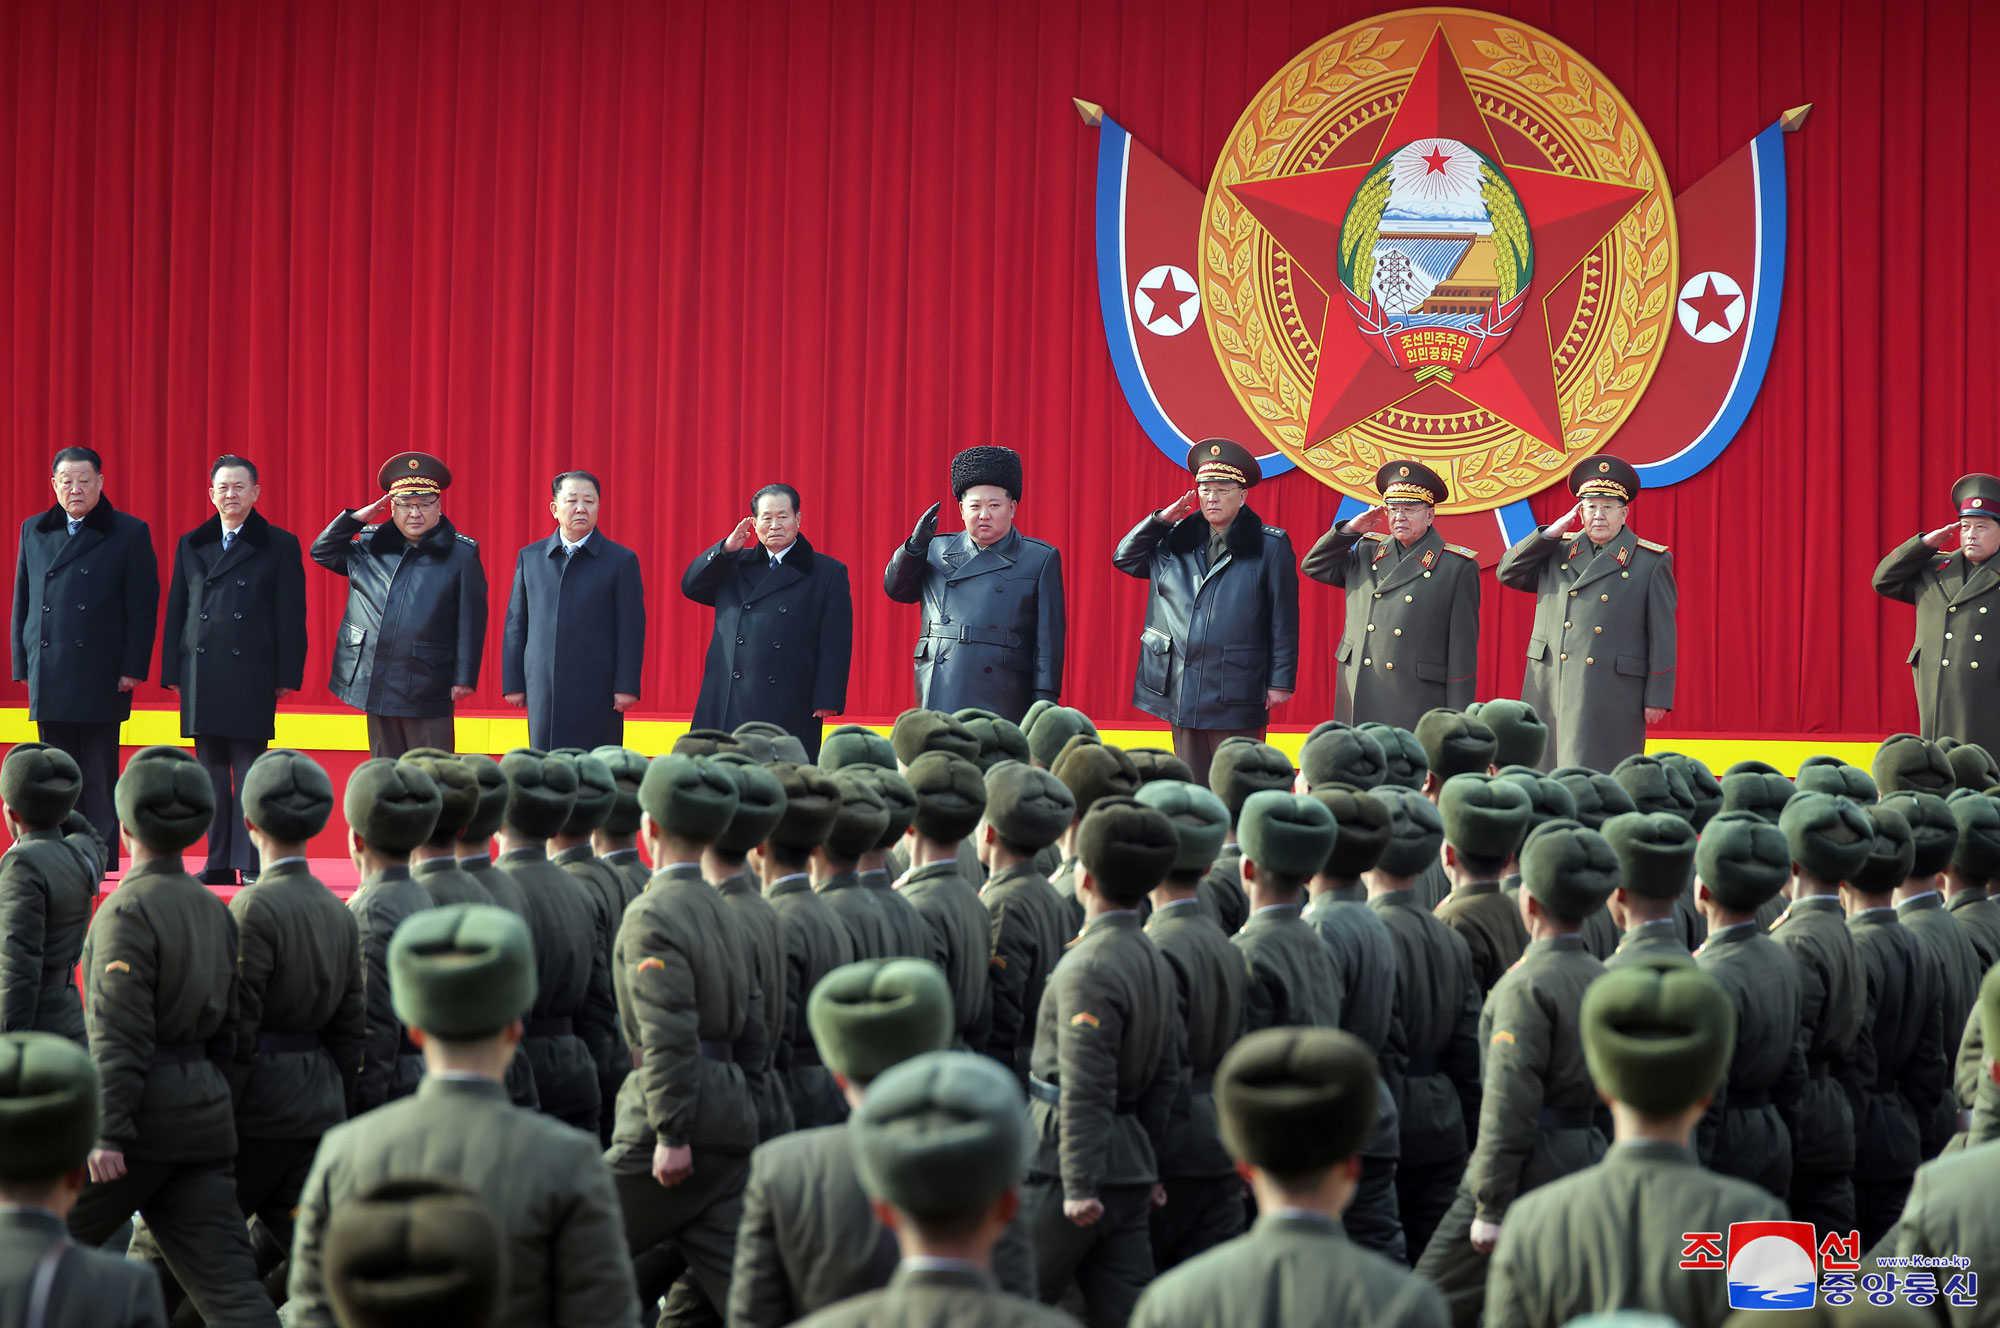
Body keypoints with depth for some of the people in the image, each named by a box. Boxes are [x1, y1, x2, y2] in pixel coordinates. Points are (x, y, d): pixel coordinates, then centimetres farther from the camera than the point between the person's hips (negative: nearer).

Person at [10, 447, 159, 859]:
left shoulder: (129, 533, 2)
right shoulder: (33, 531, 14)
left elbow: (142, 606, -1)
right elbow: (22, 602, 15)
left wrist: (133, 669, -8)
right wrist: (23, 664, 8)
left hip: (101, 677, -3)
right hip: (48, 677, 3)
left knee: (99, 775, -2)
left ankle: (102, 858, 1)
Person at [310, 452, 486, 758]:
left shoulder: (461, 553, -1)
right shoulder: (370, 545, 11)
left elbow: (471, 621, -3)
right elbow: (322, 552, 19)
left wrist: (464, 678, -8)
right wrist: (356, 518, 5)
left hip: (428, 690, -4)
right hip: (376, 685, 4)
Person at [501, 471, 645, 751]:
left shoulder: (621, 560, 4)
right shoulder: (530, 557, 12)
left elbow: (631, 629, 0)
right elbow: (515, 624, 13)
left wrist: (626, 687, -7)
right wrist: (512, 683, 7)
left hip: (596, 695, -3)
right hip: (543, 693, 3)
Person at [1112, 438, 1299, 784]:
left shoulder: (1270, 546, 0)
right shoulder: (1176, 541, 13)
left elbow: (1283, 619, -1)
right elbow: (1124, 559, 19)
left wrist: (1281, 680, -6)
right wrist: (1161, 519, 7)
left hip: (1236, 694, -4)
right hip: (1182, 693, 4)